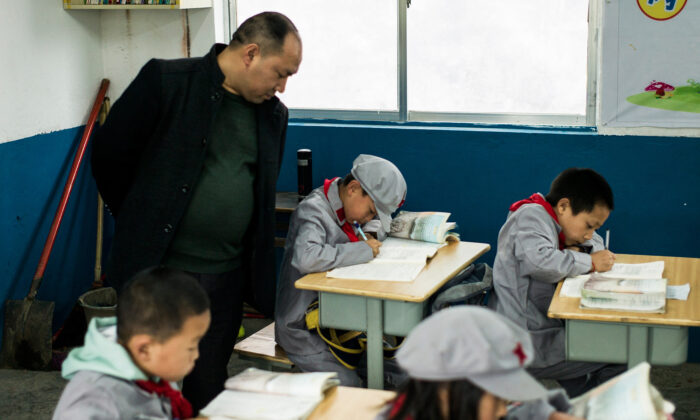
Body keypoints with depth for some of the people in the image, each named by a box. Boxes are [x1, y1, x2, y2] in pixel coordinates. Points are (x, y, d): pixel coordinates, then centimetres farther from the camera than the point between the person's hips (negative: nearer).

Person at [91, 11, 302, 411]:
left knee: (208, 390, 11)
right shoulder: (165, 80, -9)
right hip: (156, 270, -4)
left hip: (226, 280, 4)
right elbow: (109, 156, -2)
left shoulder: (274, 114, 8)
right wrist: (144, 223, 6)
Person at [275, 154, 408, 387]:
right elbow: (306, 257, -40)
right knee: (349, 386, -24)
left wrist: (372, 232, 1)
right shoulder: (313, 210, -20)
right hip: (302, 327, -8)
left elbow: (383, 221, 26)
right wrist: (363, 250, -28)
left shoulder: (344, 209, 6)